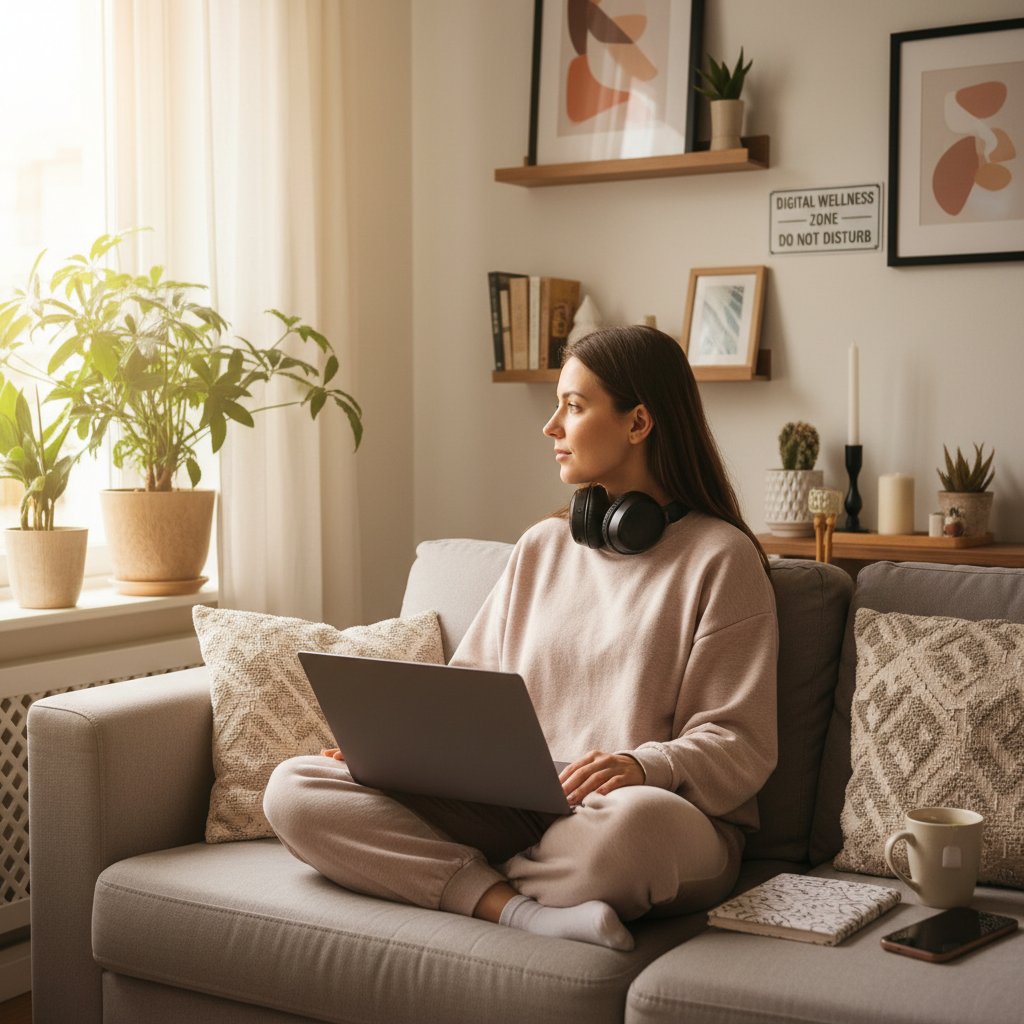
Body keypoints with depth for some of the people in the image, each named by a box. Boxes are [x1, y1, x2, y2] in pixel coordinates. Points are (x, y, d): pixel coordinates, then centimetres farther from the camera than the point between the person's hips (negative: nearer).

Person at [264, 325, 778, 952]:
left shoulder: (720, 557, 0)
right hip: (520, 813, 6)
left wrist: (645, 767, -25)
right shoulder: (542, 548, 19)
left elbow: (741, 747, -5)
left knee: (633, 820, -45)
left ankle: (473, 882, -14)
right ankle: (522, 911, -26)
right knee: (294, 789, -14)